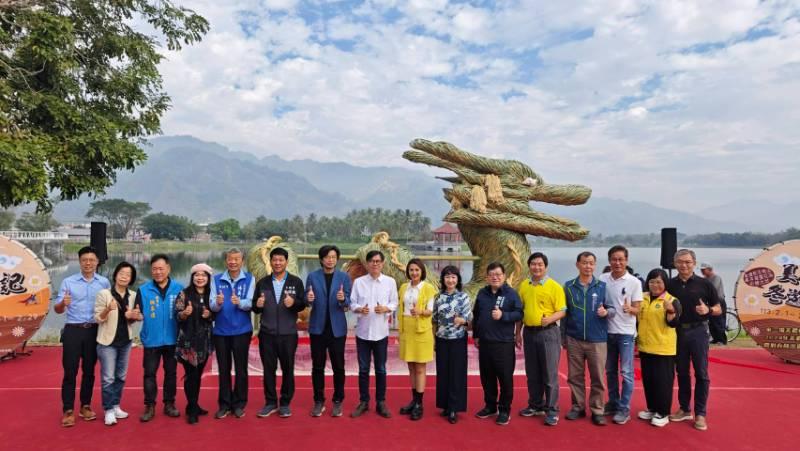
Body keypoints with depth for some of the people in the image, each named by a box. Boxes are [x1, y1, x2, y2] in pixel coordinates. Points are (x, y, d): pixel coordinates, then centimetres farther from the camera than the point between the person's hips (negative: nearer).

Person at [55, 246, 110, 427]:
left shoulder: (104, 282, 2)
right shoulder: (68, 282, 0)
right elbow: (57, 310, -1)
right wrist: (63, 303, -22)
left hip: (94, 331, 1)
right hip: (73, 330, -1)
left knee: (89, 371, 10)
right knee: (70, 371, 1)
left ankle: (85, 406, 22)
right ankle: (68, 410, 9)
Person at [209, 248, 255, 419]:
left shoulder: (249, 279, -2)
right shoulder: (216, 280, 3)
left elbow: (250, 303, -11)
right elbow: (212, 305, -4)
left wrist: (239, 302, -32)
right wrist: (218, 303, -26)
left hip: (241, 330, -2)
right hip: (221, 330, 2)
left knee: (241, 368, 5)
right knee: (223, 369, 10)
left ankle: (239, 404, 17)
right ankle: (224, 404, 21)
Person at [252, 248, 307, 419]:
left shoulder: (296, 282, 0)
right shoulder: (262, 283, 7)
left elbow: (303, 304, -2)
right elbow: (255, 309, 7)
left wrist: (294, 302, -23)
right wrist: (258, 305, -15)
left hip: (288, 334, -2)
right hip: (267, 334, 2)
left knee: (287, 369, 7)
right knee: (268, 369, 9)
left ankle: (285, 403, 20)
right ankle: (270, 403, 22)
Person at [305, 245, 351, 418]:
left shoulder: (344, 277, 1)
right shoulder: (312, 277, 2)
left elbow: (348, 304, -4)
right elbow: (307, 302, 2)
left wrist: (343, 299, -26)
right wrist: (309, 299, -21)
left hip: (337, 328, -1)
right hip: (317, 327, 1)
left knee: (338, 366, 5)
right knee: (317, 366, 8)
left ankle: (338, 402, 18)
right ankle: (319, 401, 20)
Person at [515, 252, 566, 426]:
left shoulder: (554, 286, -7)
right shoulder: (524, 286, 7)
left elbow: (562, 311, -8)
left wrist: (549, 319, -27)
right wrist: (518, 332, 11)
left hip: (548, 333, -5)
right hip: (529, 333, 5)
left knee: (550, 374, 0)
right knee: (532, 373, 14)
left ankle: (552, 411, 10)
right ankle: (536, 405, 28)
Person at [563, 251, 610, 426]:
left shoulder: (603, 286, 2)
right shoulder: (569, 286, 4)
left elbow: (613, 308, 3)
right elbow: (564, 312, 8)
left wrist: (606, 312, -21)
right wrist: (563, 336, 6)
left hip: (597, 340, -1)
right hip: (574, 339, 1)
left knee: (598, 377, 4)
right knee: (575, 376, 9)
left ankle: (597, 410, 15)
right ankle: (578, 407, 22)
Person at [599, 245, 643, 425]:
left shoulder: (634, 282, -7)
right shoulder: (602, 279, 1)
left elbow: (637, 309, -8)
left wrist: (630, 309, -28)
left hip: (626, 332, -3)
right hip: (607, 331, 3)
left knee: (626, 372, 0)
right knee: (610, 371, 13)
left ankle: (624, 409, 9)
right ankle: (613, 403, 27)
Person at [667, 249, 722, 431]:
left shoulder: (704, 283, -3)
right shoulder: (670, 285, 3)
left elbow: (718, 309, 3)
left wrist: (708, 310, -17)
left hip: (698, 331, -2)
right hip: (677, 332, 3)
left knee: (701, 374, 1)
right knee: (682, 372, 11)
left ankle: (700, 413, 10)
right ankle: (684, 409, 22)